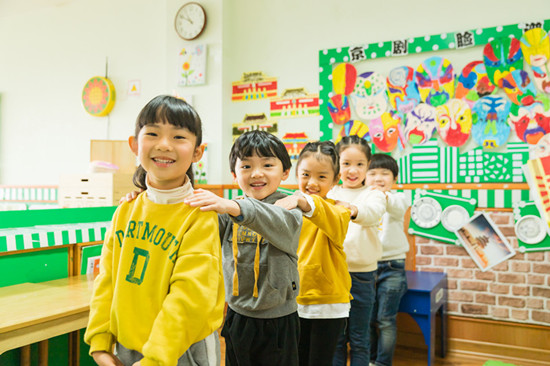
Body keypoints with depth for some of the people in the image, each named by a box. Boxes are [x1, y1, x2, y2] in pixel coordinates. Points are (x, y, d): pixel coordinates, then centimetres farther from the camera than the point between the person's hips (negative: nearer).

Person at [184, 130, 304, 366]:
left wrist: (236, 208, -49)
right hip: (237, 316, 4)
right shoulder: (229, 212, 3)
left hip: (277, 322, -3)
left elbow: (279, 224, -32)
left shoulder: (289, 208, -10)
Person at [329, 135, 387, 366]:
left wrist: (346, 208, -45)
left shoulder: (373, 194, -2)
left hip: (362, 273, -1)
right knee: (335, 337, 12)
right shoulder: (330, 194, 5)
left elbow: (371, 213, -26)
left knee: (359, 339, 10)